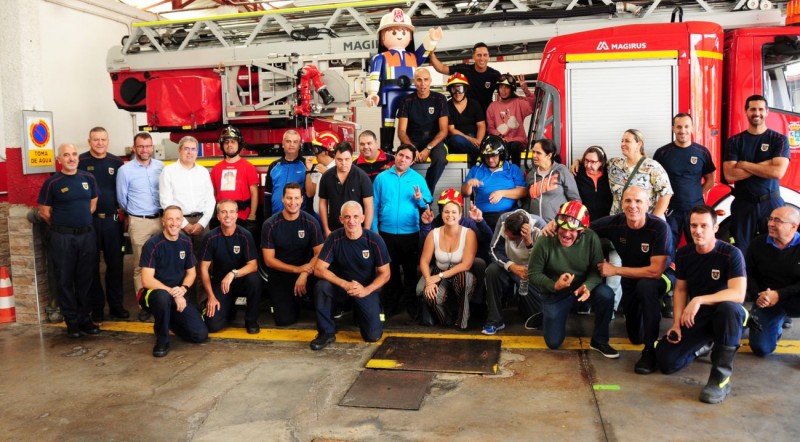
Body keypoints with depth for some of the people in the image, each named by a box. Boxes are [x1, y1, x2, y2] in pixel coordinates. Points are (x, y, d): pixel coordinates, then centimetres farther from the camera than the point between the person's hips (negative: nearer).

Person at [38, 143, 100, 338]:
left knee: (85, 279, 10)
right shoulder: (52, 182, -7)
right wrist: (62, 225, 6)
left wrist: (82, 220, 13)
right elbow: (44, 212, -1)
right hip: (62, 237, -3)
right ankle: (72, 322, 13)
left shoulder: (88, 178, 5)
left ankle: (85, 318, 20)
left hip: (87, 235, 4)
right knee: (65, 280, 4)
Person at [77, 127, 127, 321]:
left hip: (112, 219, 3)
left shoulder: (116, 163, 6)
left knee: (115, 263, 7)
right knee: (92, 265, 6)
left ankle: (116, 305, 18)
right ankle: (96, 307, 16)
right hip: (88, 220, -3)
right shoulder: (80, 162, -4)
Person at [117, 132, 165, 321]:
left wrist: (164, 213, 13)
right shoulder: (125, 170, -4)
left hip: (160, 219, 3)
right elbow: (122, 199, 6)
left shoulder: (160, 167, 4)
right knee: (140, 265, 3)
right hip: (139, 222, -2)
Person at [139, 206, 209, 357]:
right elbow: (147, 280, -20)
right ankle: (162, 340, -16)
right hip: (154, 294, -5)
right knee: (163, 296, -42)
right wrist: (172, 292, -26)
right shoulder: (153, 245, -15)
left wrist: (183, 289, -11)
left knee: (201, 335, -9)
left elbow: (191, 272, 9)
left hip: (178, 297, 5)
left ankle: (168, 320, 21)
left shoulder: (186, 242, 2)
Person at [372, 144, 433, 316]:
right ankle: (390, 305, 24)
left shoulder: (418, 178, 3)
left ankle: (411, 305, 20)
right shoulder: (382, 177, 3)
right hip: (387, 233, 1)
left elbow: (428, 204, 2)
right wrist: (374, 230, -2)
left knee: (411, 271, 7)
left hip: (411, 233, 0)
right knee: (390, 271, 12)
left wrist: (420, 200, -19)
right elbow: (374, 206, 3)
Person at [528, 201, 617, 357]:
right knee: (553, 343, -2)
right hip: (555, 292, -1)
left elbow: (597, 269, -15)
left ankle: (599, 340, -7)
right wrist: (554, 286, -33)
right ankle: (547, 316, 34)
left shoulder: (591, 238, -19)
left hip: (582, 286, 1)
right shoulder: (544, 242, -22)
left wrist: (588, 285, -37)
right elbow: (533, 274, -16)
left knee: (606, 295, -31)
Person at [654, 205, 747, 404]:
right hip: (695, 317, 4)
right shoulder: (684, 254, -1)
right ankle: (704, 345, 22)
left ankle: (721, 377, -28)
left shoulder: (731, 254, -17)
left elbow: (738, 294, -28)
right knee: (666, 361, -12)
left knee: (730, 308, -42)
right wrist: (677, 323, -4)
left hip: (723, 313, -4)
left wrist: (699, 300, -36)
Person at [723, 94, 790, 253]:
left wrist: (744, 164, -11)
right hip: (743, 204, 1)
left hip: (771, 203, -1)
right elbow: (729, 175, -10)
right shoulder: (734, 141, 3)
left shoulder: (779, 139, 1)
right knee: (741, 251, 7)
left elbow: (778, 172, -15)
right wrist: (764, 165, -13)